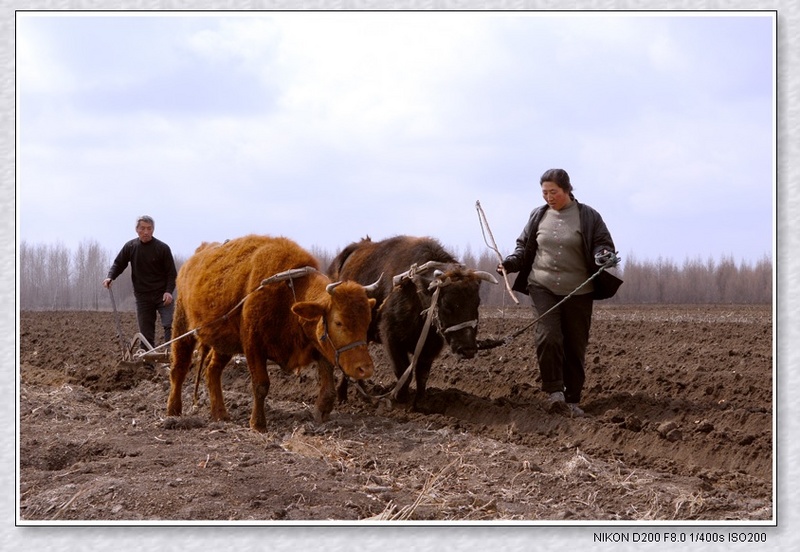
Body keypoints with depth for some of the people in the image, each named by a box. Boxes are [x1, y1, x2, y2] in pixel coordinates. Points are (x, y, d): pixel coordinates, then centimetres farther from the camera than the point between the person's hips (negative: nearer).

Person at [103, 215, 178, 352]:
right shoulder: (130, 247, 2)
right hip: (142, 297, 2)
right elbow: (118, 264, 13)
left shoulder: (162, 248, -6)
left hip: (162, 295, -2)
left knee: (170, 326, -16)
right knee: (146, 333, 3)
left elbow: (171, 273, -3)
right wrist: (110, 277, -7)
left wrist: (169, 291, -17)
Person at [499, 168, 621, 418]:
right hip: (543, 287, 1)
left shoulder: (588, 216, 0)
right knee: (548, 336, -19)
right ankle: (555, 392, -11)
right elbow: (523, 247, 17)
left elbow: (603, 245, 1)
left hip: (578, 292, -1)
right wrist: (510, 262, -2)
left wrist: (605, 255, -22)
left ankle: (573, 400, 15)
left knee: (575, 346, 4)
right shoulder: (538, 215, 7)